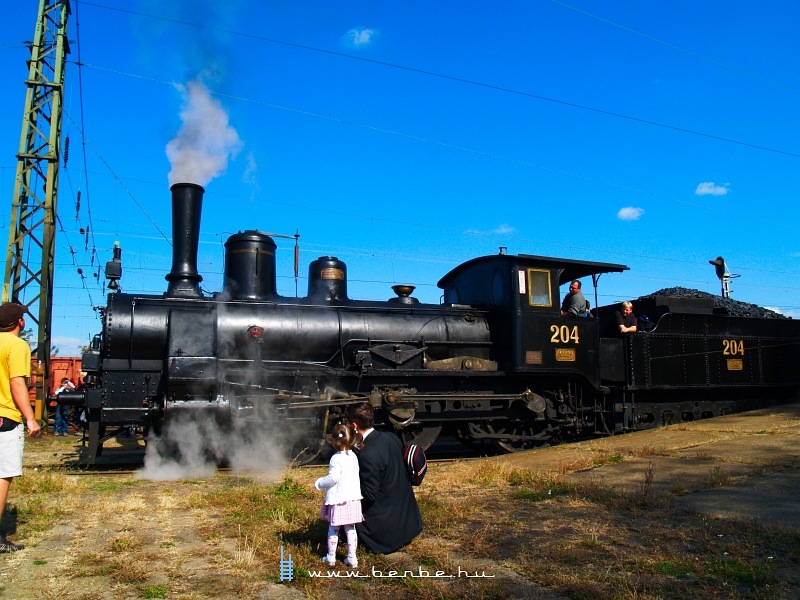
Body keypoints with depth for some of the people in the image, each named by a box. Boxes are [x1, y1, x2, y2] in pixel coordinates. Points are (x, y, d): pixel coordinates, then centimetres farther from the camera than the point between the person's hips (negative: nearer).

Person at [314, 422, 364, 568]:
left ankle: (331, 557, 20)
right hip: (353, 499, 6)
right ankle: (352, 558, 15)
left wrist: (319, 483, -8)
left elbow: (333, 478, -23)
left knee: (333, 529, 11)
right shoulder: (353, 456, 4)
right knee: (350, 529, 12)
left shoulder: (336, 459, -17)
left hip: (338, 500, -5)